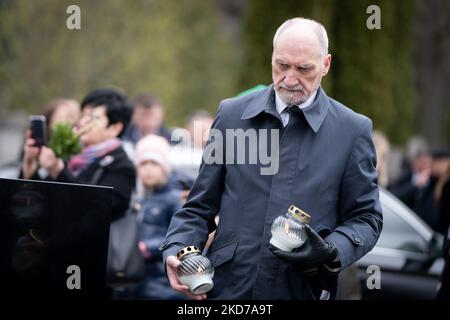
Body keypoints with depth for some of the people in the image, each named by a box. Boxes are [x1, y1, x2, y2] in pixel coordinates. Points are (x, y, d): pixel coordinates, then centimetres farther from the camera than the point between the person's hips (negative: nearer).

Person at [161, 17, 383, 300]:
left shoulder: (353, 130, 0)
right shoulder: (232, 115, 5)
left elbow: (365, 218, 4)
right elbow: (201, 206, 9)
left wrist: (331, 253, -15)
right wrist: (176, 251, -8)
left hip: (303, 290, -1)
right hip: (228, 287, 1)